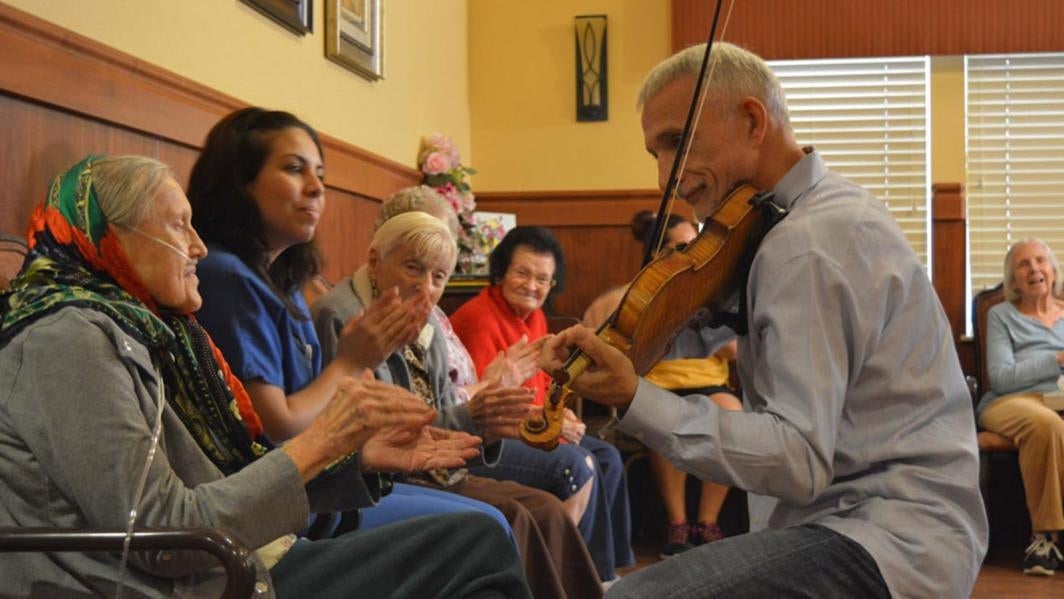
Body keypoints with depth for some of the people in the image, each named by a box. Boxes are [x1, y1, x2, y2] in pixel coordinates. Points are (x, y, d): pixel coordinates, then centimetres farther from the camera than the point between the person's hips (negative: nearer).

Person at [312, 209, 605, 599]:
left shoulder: (425, 332, 15)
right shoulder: (339, 319, -12)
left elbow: (445, 420, 11)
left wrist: (488, 427, -12)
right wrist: (466, 419, -23)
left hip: (433, 474, 8)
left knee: (545, 511, -9)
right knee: (507, 519, -21)